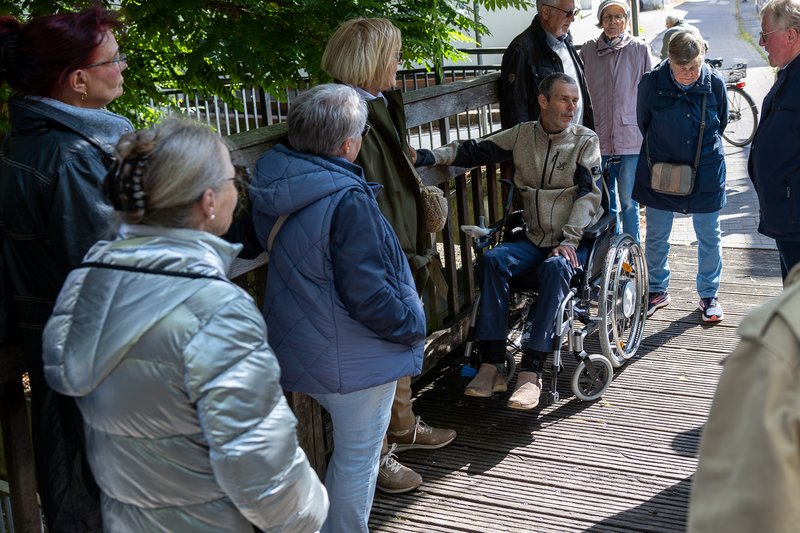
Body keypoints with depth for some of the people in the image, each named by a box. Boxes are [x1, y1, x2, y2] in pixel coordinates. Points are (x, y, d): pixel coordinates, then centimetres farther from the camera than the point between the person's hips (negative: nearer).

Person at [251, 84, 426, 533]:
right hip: (352, 359, -9)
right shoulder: (348, 200, -28)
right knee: (358, 457, 11)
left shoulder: (274, 184, -3)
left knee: (348, 448, 28)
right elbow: (366, 294, -26)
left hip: (301, 345, 9)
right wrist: (414, 325, -9)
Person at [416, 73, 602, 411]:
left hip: (575, 241, -3)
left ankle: (531, 373, -36)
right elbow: (475, 151, 4)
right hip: (535, 240, 3)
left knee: (555, 268, -36)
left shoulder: (585, 141, 1)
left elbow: (589, 194, -8)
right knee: (492, 260, -25)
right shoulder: (522, 135, 8)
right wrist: (427, 156, -12)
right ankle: (492, 365, -27)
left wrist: (569, 240, -21)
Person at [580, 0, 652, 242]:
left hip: (631, 138, -2)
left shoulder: (640, 50, 1)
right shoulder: (587, 50, 5)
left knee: (629, 201, 0)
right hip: (599, 138, 2)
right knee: (604, 202, 9)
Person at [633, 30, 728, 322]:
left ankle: (708, 295, 26)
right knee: (656, 236, 10)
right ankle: (657, 290, 29)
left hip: (706, 173, 0)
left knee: (709, 237, 10)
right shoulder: (652, 82, -14)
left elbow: (721, 123, 8)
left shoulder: (714, 83, -11)